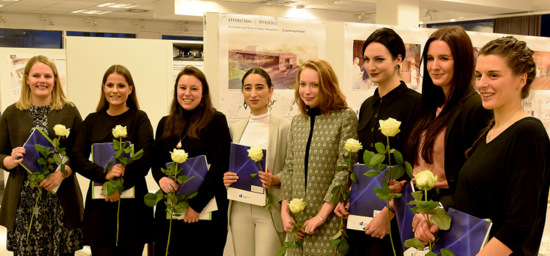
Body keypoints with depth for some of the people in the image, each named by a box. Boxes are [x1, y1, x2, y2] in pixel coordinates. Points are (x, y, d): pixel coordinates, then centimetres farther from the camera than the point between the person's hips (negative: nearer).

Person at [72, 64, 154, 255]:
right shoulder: (92, 120, 11)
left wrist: (119, 186, -16)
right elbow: (78, 158, 2)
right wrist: (104, 174, -15)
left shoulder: (139, 119, 2)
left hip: (132, 202, -2)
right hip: (98, 203, 2)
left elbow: (144, 160, -8)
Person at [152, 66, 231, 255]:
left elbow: (220, 165, -10)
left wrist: (197, 204, -15)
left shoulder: (216, 121, -4)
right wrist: (161, 178, -9)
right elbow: (155, 162, 14)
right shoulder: (165, 124, 11)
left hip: (205, 211, -4)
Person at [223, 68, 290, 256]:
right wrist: (225, 178, -1)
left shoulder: (285, 127, -4)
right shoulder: (235, 129, 11)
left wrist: (274, 180, -19)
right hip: (240, 210, 4)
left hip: (270, 210, -4)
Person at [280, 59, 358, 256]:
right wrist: (284, 211, 1)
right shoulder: (297, 121, 11)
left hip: (330, 219, -5)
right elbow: (289, 168, 12)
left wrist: (321, 215, -14)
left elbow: (344, 169, -12)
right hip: (297, 219, 5)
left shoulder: (346, 118, -7)